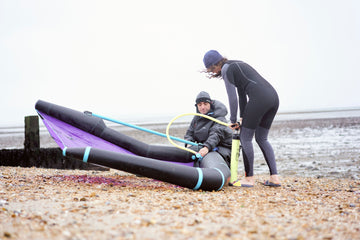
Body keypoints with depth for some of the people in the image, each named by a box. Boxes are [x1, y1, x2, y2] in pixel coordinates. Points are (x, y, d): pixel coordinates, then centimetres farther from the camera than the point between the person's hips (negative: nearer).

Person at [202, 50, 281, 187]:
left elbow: (232, 97, -2)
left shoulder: (226, 69, 0)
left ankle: (249, 178, 8)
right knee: (262, 139, 16)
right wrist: (242, 118, 27)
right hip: (273, 97, 9)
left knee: (245, 138, 3)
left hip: (259, 98, -9)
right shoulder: (236, 65, 28)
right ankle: (274, 177, 10)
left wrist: (233, 120, 8)